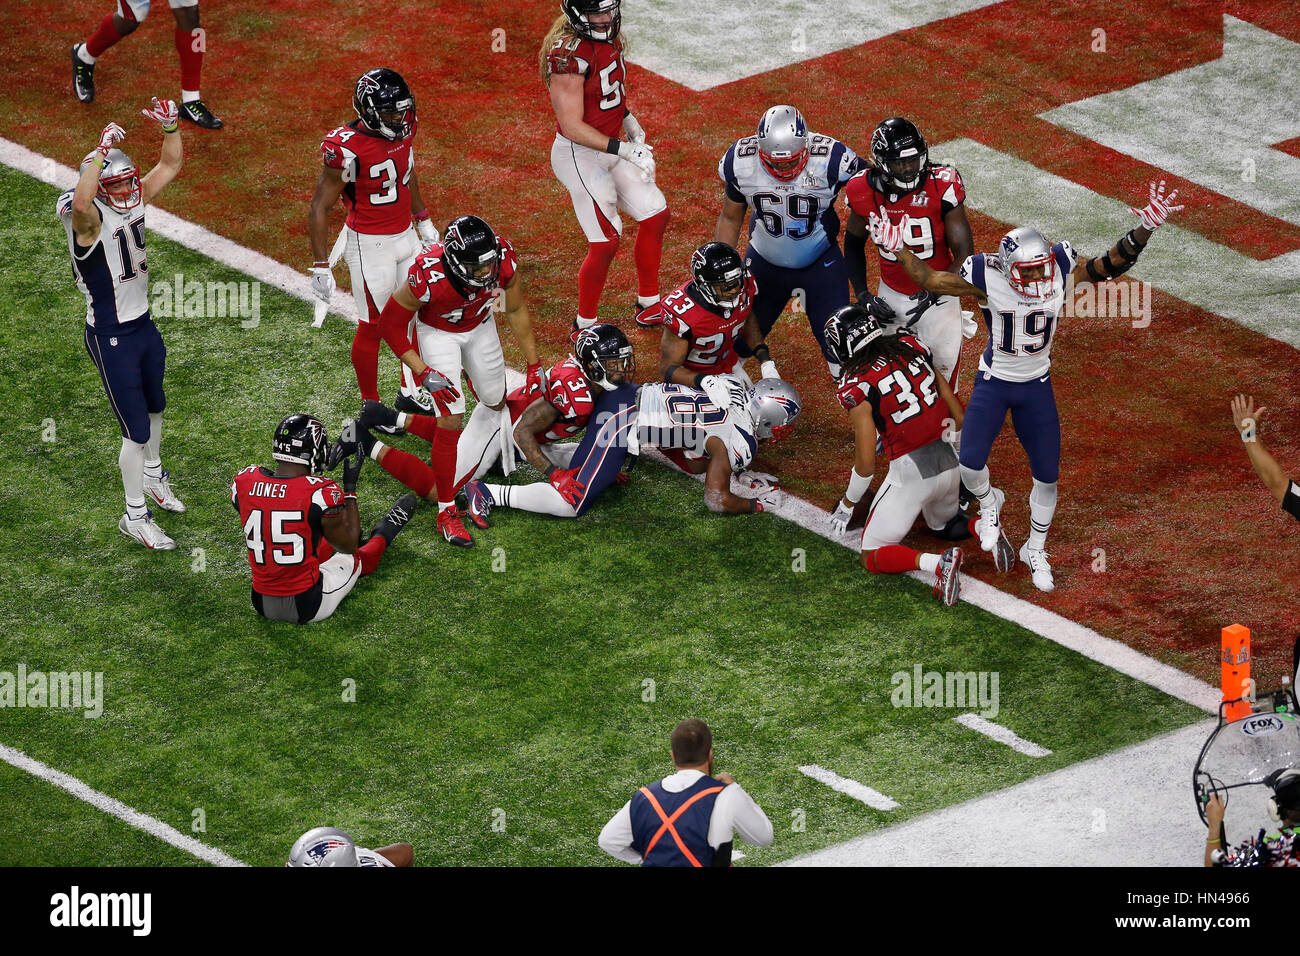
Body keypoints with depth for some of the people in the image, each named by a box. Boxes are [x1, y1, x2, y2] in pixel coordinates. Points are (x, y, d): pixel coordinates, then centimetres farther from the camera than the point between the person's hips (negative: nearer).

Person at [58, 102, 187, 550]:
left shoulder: (134, 201, -2)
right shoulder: (87, 217, -25)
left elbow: (168, 166, 4)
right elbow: (81, 201, -49)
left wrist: (170, 126, -13)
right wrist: (102, 151, -50)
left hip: (143, 325, 8)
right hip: (111, 338, -8)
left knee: (153, 408, 28)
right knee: (137, 429, -3)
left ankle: (152, 476, 53)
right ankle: (135, 516, 10)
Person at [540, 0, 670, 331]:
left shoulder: (609, 37, 0)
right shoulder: (569, 54, -27)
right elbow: (572, 127, -26)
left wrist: (629, 121, 8)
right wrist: (623, 149, -28)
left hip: (610, 148, 9)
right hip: (579, 156, -9)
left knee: (655, 215, 14)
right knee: (606, 242, -5)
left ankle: (648, 305, 31)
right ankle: (584, 324, 15)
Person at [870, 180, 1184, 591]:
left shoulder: (1060, 268, -18)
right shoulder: (986, 277, -24)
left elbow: (1109, 266, -4)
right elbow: (930, 281, -10)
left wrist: (1143, 232, -16)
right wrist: (898, 249, -22)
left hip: (1037, 387, 2)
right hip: (994, 383, -2)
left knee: (1047, 476, 4)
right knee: (970, 465, -13)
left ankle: (1035, 550, 30)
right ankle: (988, 502, 26)